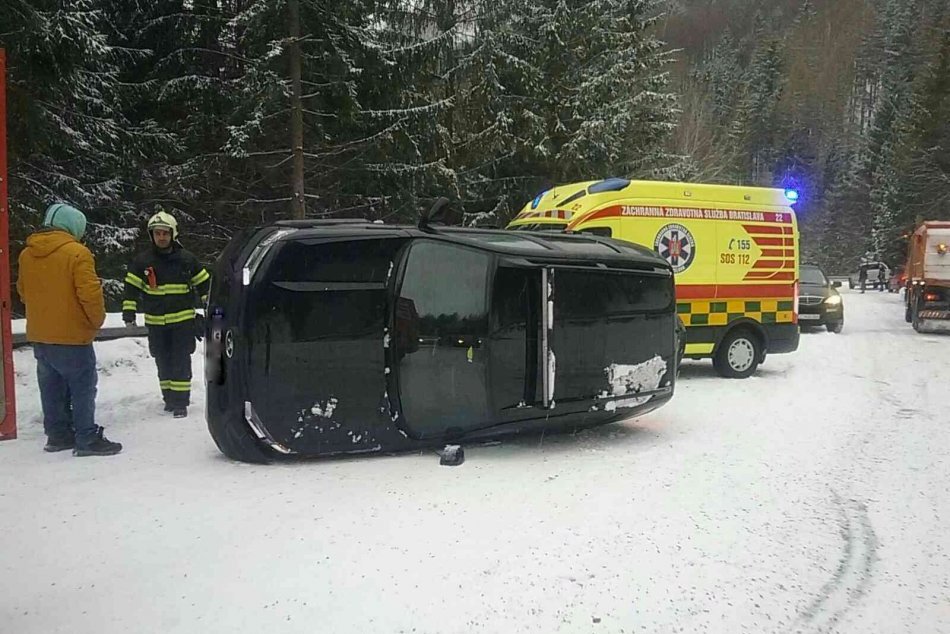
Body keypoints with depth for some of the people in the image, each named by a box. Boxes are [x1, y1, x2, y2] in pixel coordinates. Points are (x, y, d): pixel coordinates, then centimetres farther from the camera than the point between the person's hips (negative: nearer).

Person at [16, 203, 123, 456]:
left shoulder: (27, 254, 8)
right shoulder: (76, 252, -16)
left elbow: (23, 291, 18)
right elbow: (89, 293, -19)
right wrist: (97, 320, -3)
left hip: (39, 334, 8)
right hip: (71, 334, -7)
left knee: (52, 387, 16)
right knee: (82, 386, -1)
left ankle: (57, 434, 25)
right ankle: (87, 439, 1)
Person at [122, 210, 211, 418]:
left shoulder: (186, 259, -2)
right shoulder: (142, 260, 0)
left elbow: (205, 283, 7)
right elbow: (131, 287, 4)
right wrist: (128, 312, -4)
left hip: (183, 320, -2)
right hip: (156, 322, 2)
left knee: (181, 361, -3)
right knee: (163, 362, 10)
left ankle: (181, 401, 1)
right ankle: (169, 397, 23)